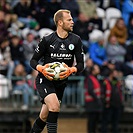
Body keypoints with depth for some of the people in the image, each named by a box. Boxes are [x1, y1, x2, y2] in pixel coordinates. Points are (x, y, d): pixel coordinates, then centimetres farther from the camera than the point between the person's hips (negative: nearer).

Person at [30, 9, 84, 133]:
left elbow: (81, 64, 0)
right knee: (54, 106, -28)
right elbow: (33, 61, -2)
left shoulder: (76, 40, -2)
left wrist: (71, 70, -23)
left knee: (44, 117, 9)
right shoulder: (47, 40, -10)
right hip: (44, 80, -4)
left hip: (61, 82, 4)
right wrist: (42, 68, -24)